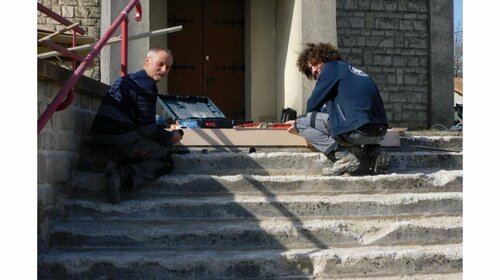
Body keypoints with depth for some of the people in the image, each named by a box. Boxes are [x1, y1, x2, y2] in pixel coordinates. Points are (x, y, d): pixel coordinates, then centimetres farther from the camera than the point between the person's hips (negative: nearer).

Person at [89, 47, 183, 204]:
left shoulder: (128, 79, 23)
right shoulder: (147, 85, -9)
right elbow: (148, 129, -13)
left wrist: (165, 134, 26)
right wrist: (171, 137, 5)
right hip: (123, 142, -9)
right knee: (166, 162, 4)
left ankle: (119, 168, -1)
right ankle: (126, 176, -19)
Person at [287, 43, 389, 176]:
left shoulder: (331, 68, 4)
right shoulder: (350, 70, 29)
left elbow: (313, 105, 4)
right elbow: (329, 109, 34)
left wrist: (299, 124, 24)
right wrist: (298, 121, 40)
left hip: (358, 129, -8)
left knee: (301, 123, 3)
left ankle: (346, 157, -8)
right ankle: (373, 151, 10)